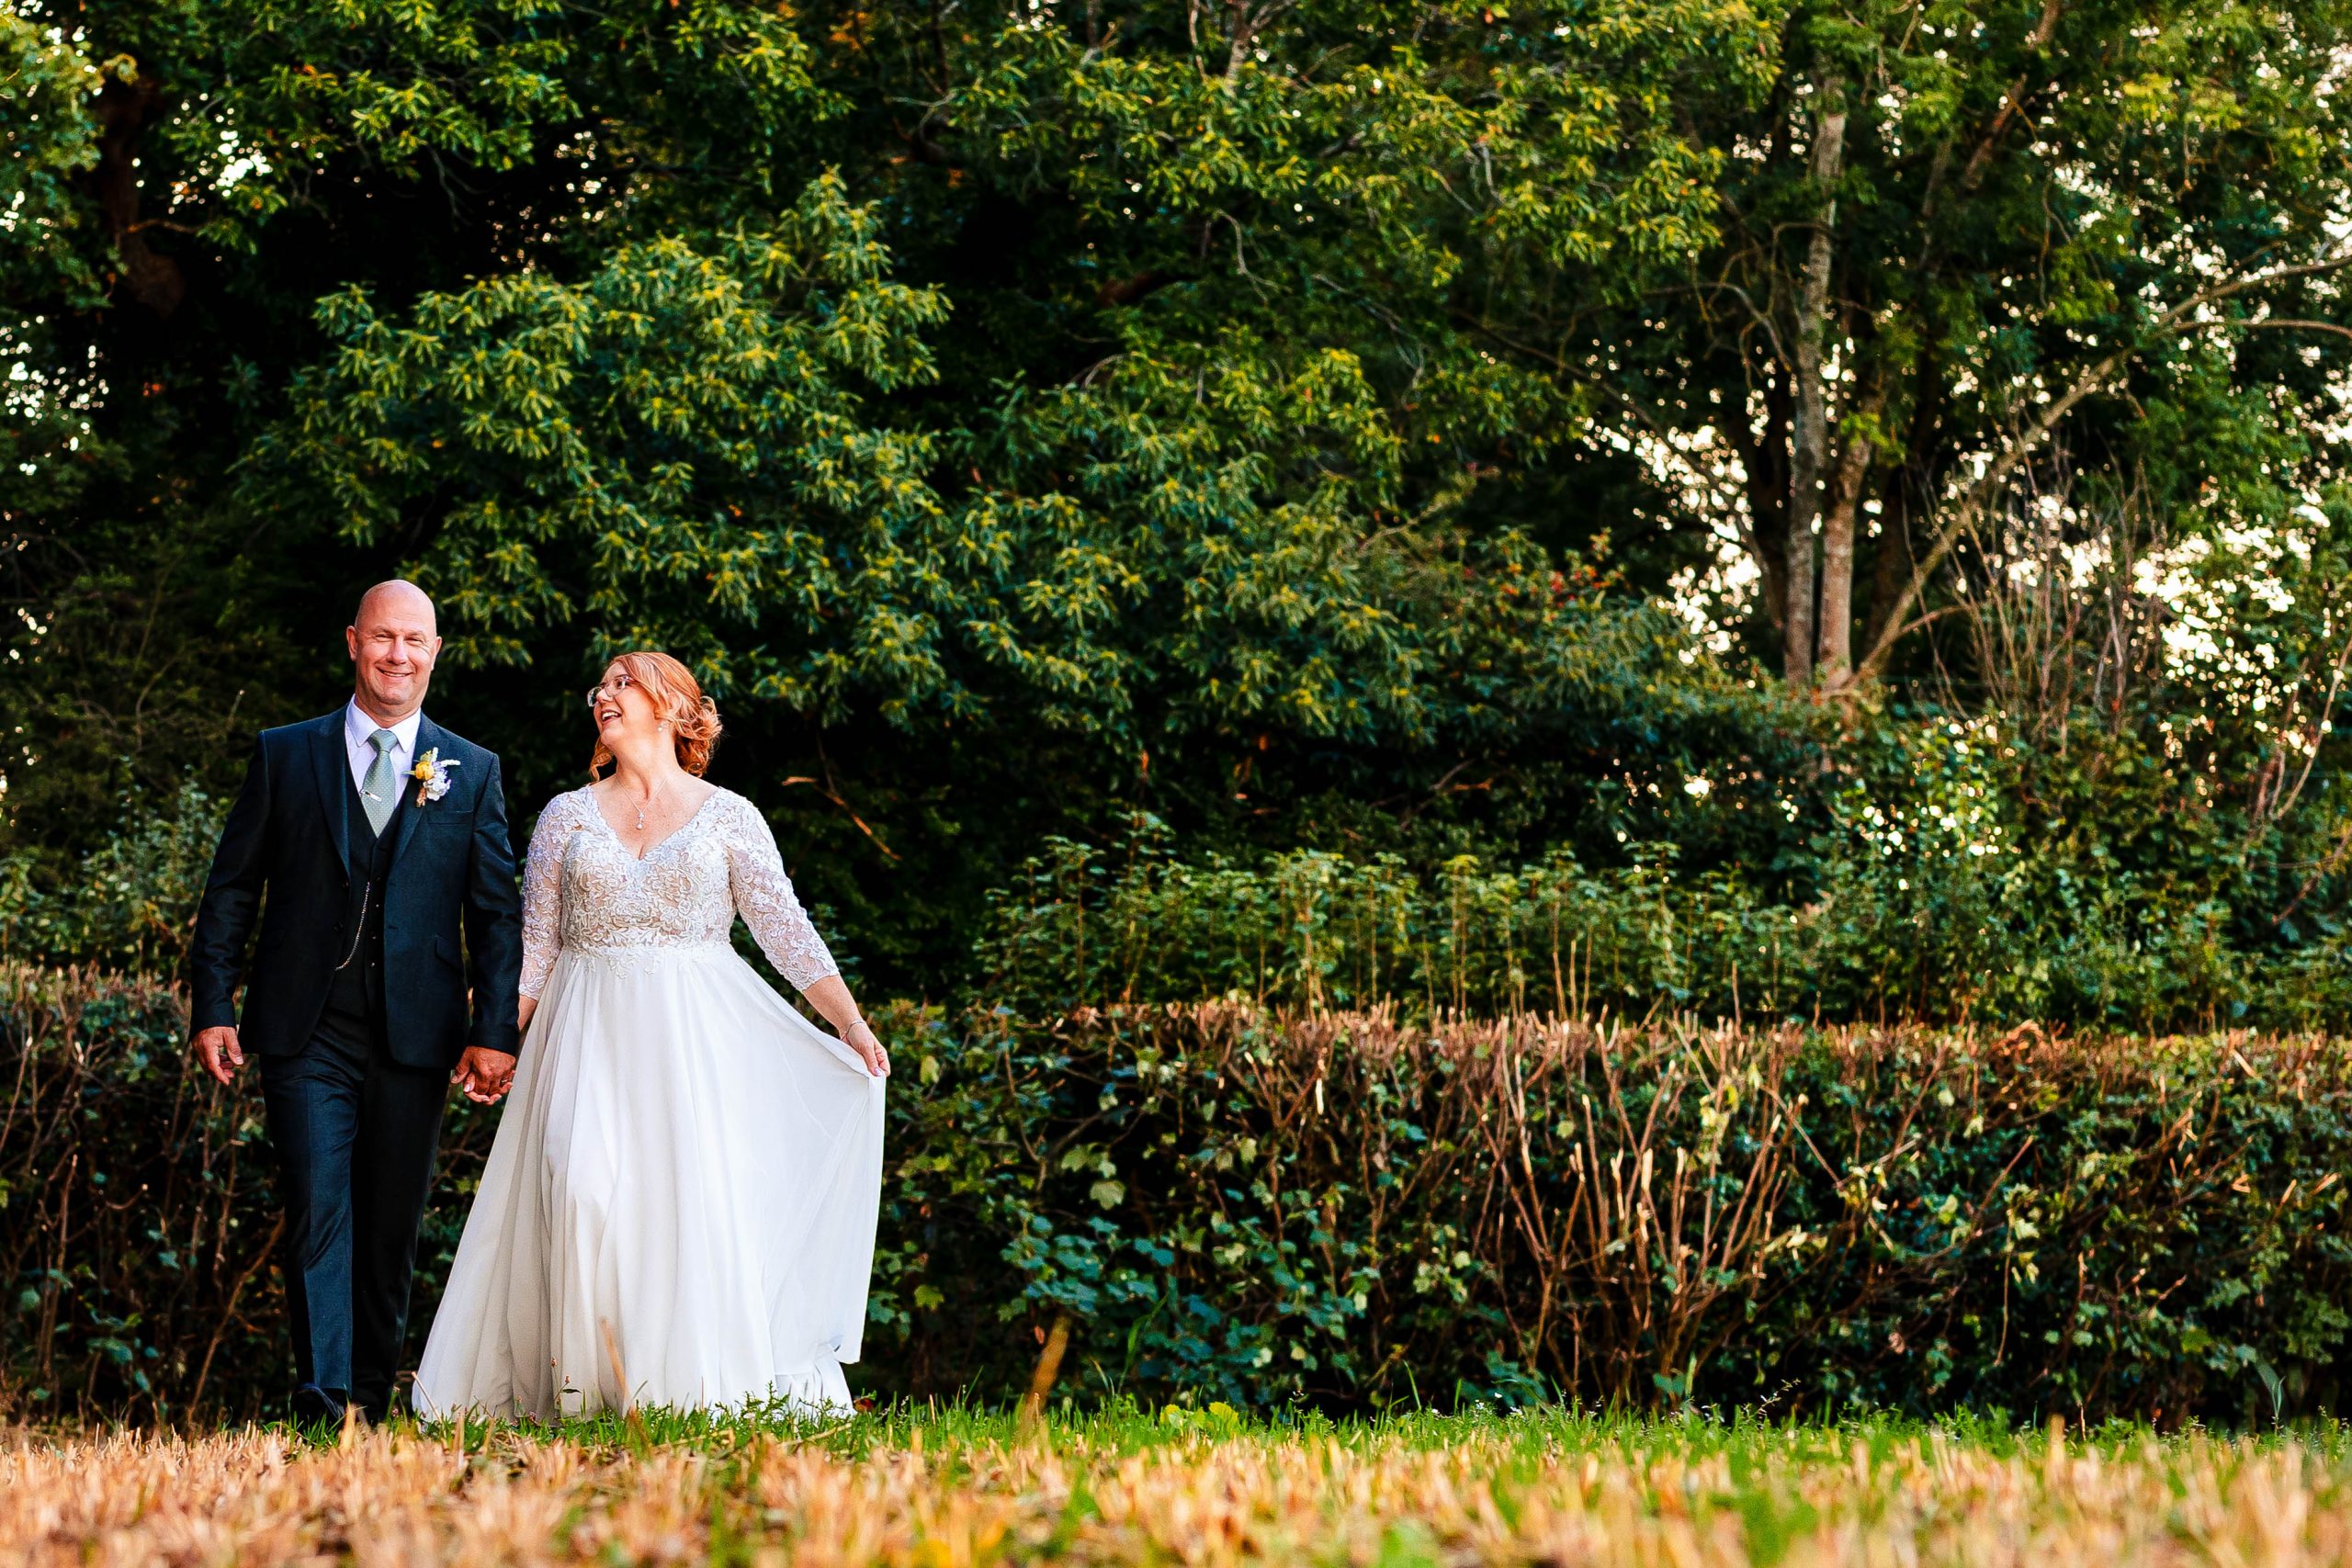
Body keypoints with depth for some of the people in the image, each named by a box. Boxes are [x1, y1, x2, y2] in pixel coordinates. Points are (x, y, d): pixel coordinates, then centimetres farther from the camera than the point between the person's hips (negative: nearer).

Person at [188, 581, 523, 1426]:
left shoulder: (472, 773, 9)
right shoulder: (285, 756, 7)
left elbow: (497, 914, 7)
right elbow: (231, 891, 8)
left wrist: (494, 1032, -2)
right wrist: (212, 1009, 0)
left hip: (415, 1035, 1)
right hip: (305, 1035, -1)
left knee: (392, 1230, 7)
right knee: (318, 1216, -10)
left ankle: (372, 1398, 17)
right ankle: (323, 1403, -13)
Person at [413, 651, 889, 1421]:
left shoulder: (727, 815, 5)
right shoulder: (567, 815, 10)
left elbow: (785, 929, 2)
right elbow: (535, 944, 11)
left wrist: (850, 1023, -7)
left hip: (696, 1038, -1)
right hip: (593, 1033, 1)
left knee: (700, 1193, -10)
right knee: (583, 1187, -16)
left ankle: (702, 1383, -1)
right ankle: (591, 1381, -10)